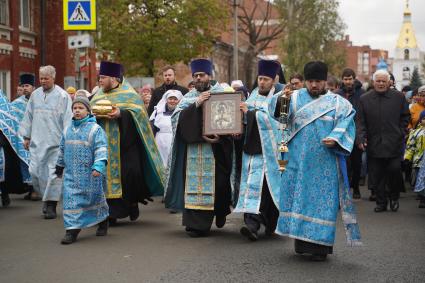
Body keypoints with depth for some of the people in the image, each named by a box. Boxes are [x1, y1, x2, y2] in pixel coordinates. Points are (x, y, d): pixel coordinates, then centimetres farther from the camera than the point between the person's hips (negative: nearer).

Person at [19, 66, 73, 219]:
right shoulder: (35, 95, 9)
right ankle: (48, 196, 22)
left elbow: (67, 119, -6)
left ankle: (51, 205, 4)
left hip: (55, 142, -4)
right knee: (35, 170, 2)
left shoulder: (62, 96, -4)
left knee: (53, 173, -4)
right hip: (37, 141, 4)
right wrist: (26, 136, 13)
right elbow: (28, 116, 15)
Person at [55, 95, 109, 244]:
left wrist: (98, 166, -27)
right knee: (71, 200, -6)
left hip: (90, 174, -4)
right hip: (71, 174, 4)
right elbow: (62, 149, 21)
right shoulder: (68, 130, 10)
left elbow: (101, 148, -15)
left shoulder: (95, 129, -7)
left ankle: (103, 222, 36)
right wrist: (59, 167, 27)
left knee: (95, 198, 12)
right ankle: (72, 230, -5)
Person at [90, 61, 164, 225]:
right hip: (105, 144, 4)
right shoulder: (97, 96, 16)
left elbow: (138, 111, -8)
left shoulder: (128, 94, 1)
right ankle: (111, 214, 5)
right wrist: (95, 115, -10)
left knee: (130, 173, -8)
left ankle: (133, 203, 17)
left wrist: (121, 114, -22)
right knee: (108, 177, -1)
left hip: (124, 143, -4)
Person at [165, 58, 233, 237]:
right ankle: (196, 224, -1)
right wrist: (196, 104, -14)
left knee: (218, 182, 0)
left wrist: (220, 136, -16)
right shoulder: (189, 98, 11)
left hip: (216, 150, -1)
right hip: (193, 150, 1)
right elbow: (177, 117, -3)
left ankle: (220, 213, 27)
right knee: (195, 184, -4)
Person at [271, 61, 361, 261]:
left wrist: (334, 139, -23)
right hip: (297, 161, 2)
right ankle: (301, 240, 15)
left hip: (324, 163, -2)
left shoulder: (339, 103, 6)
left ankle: (320, 244, 2)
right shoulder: (295, 98, 9)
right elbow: (277, 111, -5)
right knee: (298, 197, 4)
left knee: (322, 199, -3)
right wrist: (282, 99, -27)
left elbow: (344, 126, -4)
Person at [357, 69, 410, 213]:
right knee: (376, 176, 2)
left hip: (394, 144, -1)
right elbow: (361, 122, 4)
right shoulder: (365, 99, 5)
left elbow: (406, 116, 13)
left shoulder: (398, 97, 5)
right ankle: (381, 202, 14)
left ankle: (394, 197, 17)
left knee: (394, 170, -7)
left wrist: (400, 133, 4)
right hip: (373, 145, 1)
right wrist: (361, 138, -7)